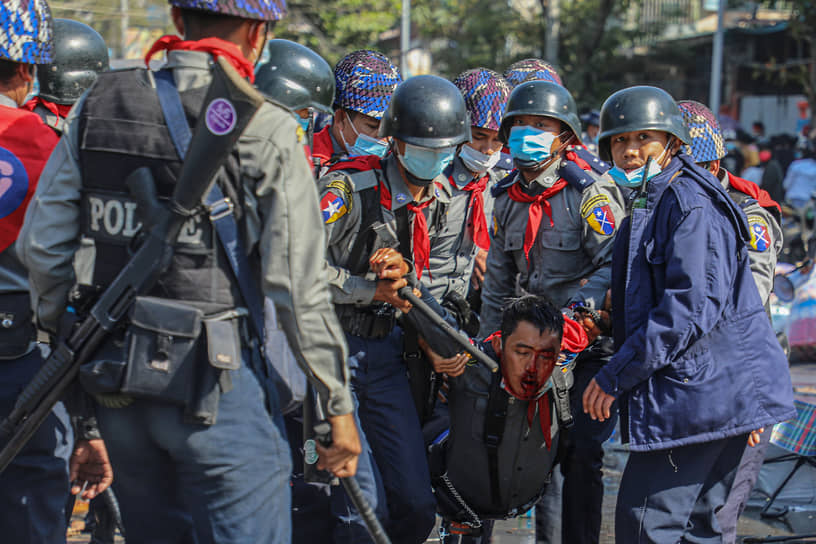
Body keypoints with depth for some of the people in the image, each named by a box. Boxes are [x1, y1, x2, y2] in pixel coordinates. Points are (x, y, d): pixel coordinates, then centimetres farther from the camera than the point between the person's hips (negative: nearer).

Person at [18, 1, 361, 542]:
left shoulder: (99, 106, 3)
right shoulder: (268, 133, -11)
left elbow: (42, 244, 4)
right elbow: (298, 286, -12)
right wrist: (339, 404, -3)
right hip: (216, 385, -6)